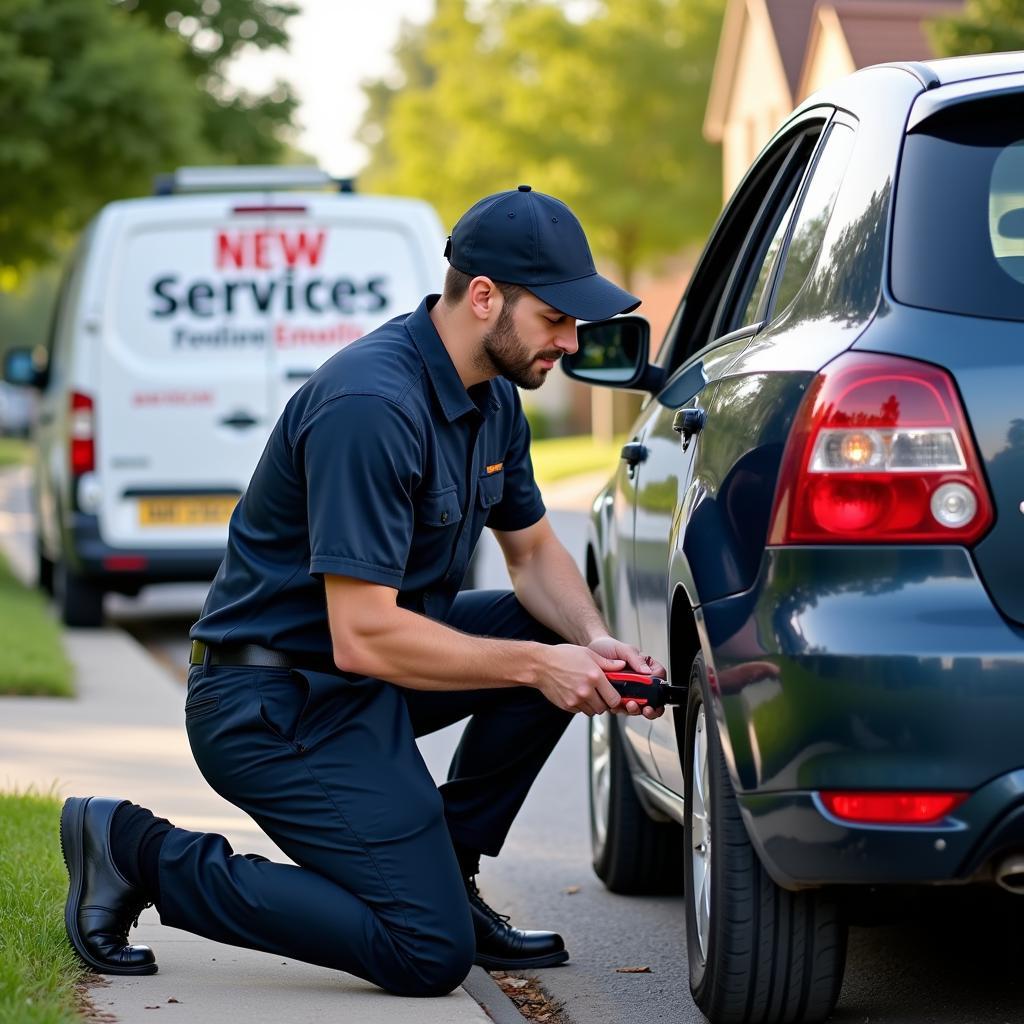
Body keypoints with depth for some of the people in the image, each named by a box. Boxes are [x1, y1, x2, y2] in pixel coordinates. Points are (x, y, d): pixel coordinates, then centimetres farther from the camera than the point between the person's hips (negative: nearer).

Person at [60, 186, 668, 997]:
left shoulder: (493, 398, 4)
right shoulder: (372, 406, -27)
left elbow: (534, 551, 16)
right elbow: (364, 637, -29)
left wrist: (592, 641, -6)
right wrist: (536, 665, -23)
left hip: (362, 680, 10)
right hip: (275, 705, -10)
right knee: (430, 955, -12)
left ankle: (445, 874, 11)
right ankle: (143, 854, -3)